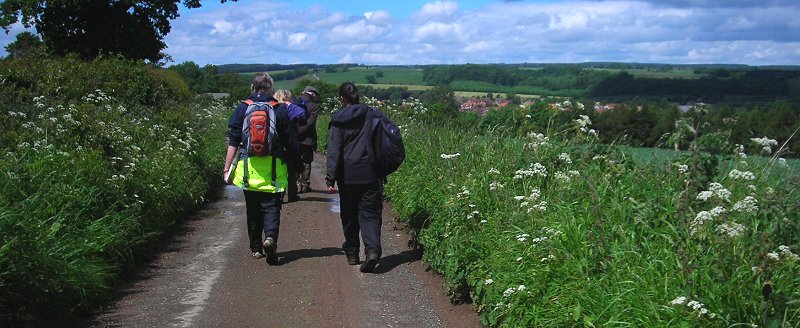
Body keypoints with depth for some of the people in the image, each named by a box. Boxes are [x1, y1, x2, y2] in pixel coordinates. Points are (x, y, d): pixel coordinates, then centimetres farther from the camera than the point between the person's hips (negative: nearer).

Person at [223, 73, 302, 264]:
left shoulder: (242, 109, 2)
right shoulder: (280, 110, -1)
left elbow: (233, 142, 1)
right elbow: (290, 142, -1)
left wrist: (227, 169, 4)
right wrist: (296, 163, 11)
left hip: (249, 168, 2)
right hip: (273, 169, -2)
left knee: (253, 210, 14)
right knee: (271, 207, 0)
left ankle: (256, 248, 21)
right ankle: (271, 237, -24)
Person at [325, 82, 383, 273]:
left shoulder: (338, 120, -4)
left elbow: (334, 150, -10)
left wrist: (330, 177, -10)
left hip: (348, 175, -1)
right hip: (371, 175, 1)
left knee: (349, 215, 14)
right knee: (370, 213, 3)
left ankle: (352, 253, 23)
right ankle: (373, 249, -18)